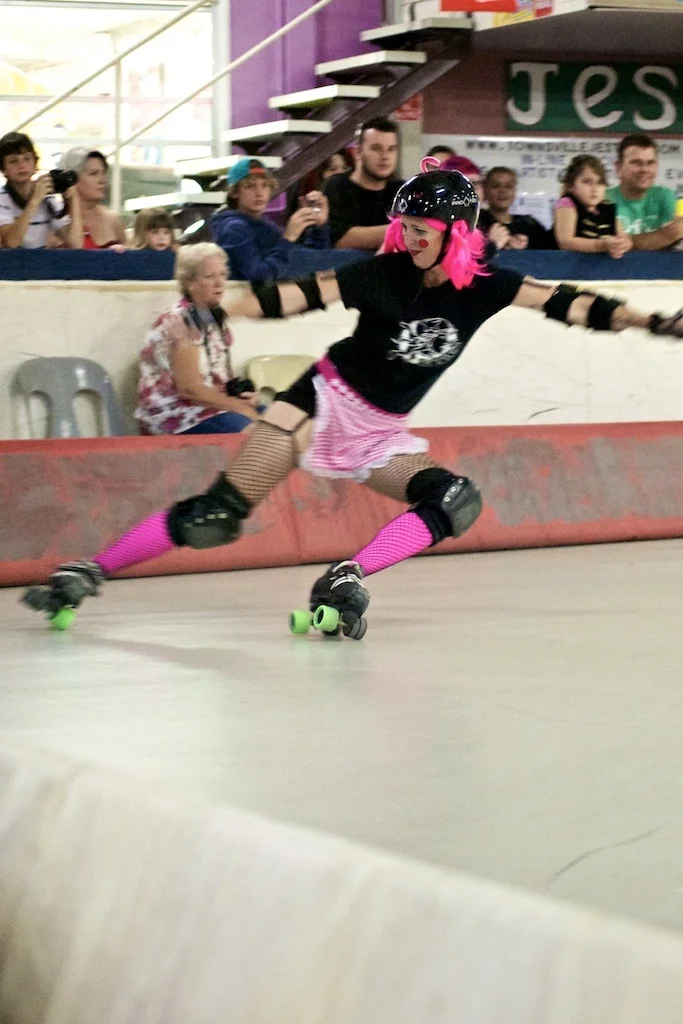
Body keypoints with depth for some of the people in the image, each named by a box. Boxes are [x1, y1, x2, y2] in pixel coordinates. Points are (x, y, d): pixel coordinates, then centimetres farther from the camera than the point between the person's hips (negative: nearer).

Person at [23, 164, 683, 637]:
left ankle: (345, 580, -23)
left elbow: (565, 303, -7)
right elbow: (302, 296, -20)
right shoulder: (387, 274, -13)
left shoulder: (483, 286, -5)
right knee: (217, 515, -16)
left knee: (457, 503, -21)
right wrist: (216, 313, -30)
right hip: (325, 400, -4)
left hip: (380, 435, 4)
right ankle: (87, 573, -11)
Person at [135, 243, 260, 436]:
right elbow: (190, 388, -19)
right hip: (176, 415, -9)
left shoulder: (214, 317, 12)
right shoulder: (179, 322, -14)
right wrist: (240, 407, -15)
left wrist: (245, 395, -5)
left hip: (211, 405, 9)